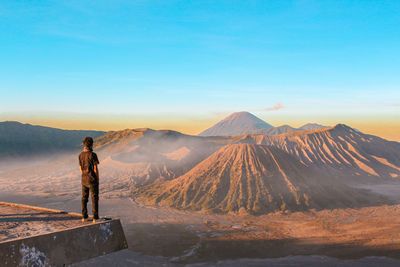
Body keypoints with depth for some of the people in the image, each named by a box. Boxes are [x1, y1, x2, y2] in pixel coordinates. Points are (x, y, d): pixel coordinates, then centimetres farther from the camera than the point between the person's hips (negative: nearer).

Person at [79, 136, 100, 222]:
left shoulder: (81, 155, 2)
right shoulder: (93, 155, -18)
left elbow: (81, 168, 8)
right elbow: (95, 169, -17)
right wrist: (97, 180, -6)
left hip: (84, 180, 6)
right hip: (92, 180, -6)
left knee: (84, 198, 13)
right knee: (94, 198, 1)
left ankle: (84, 216, 18)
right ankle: (95, 217, 2)